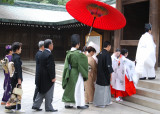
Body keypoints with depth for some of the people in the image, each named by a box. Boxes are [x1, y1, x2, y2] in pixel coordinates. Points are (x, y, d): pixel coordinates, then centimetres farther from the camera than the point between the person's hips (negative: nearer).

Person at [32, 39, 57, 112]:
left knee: (42, 92, 17)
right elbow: (50, 67, -22)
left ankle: (36, 105, 19)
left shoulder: (42, 54, 9)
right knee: (48, 93, 3)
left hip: (42, 76, 9)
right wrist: (53, 77, -17)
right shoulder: (49, 54, -19)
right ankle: (48, 108, 12)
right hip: (48, 77, -9)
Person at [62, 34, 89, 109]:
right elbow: (83, 63, -11)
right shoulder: (78, 53, -17)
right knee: (78, 88, 3)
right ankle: (80, 104, 8)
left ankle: (67, 103, 18)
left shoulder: (68, 53, 2)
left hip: (70, 73, 6)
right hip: (77, 73, -6)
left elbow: (66, 65, 5)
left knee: (69, 87, 12)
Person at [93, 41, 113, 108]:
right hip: (105, 75, -8)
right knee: (103, 88, 2)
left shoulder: (100, 53, 8)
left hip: (99, 74, 8)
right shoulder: (107, 54, -17)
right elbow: (108, 65, -20)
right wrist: (111, 73, -12)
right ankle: (101, 103, 9)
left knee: (100, 88, 15)